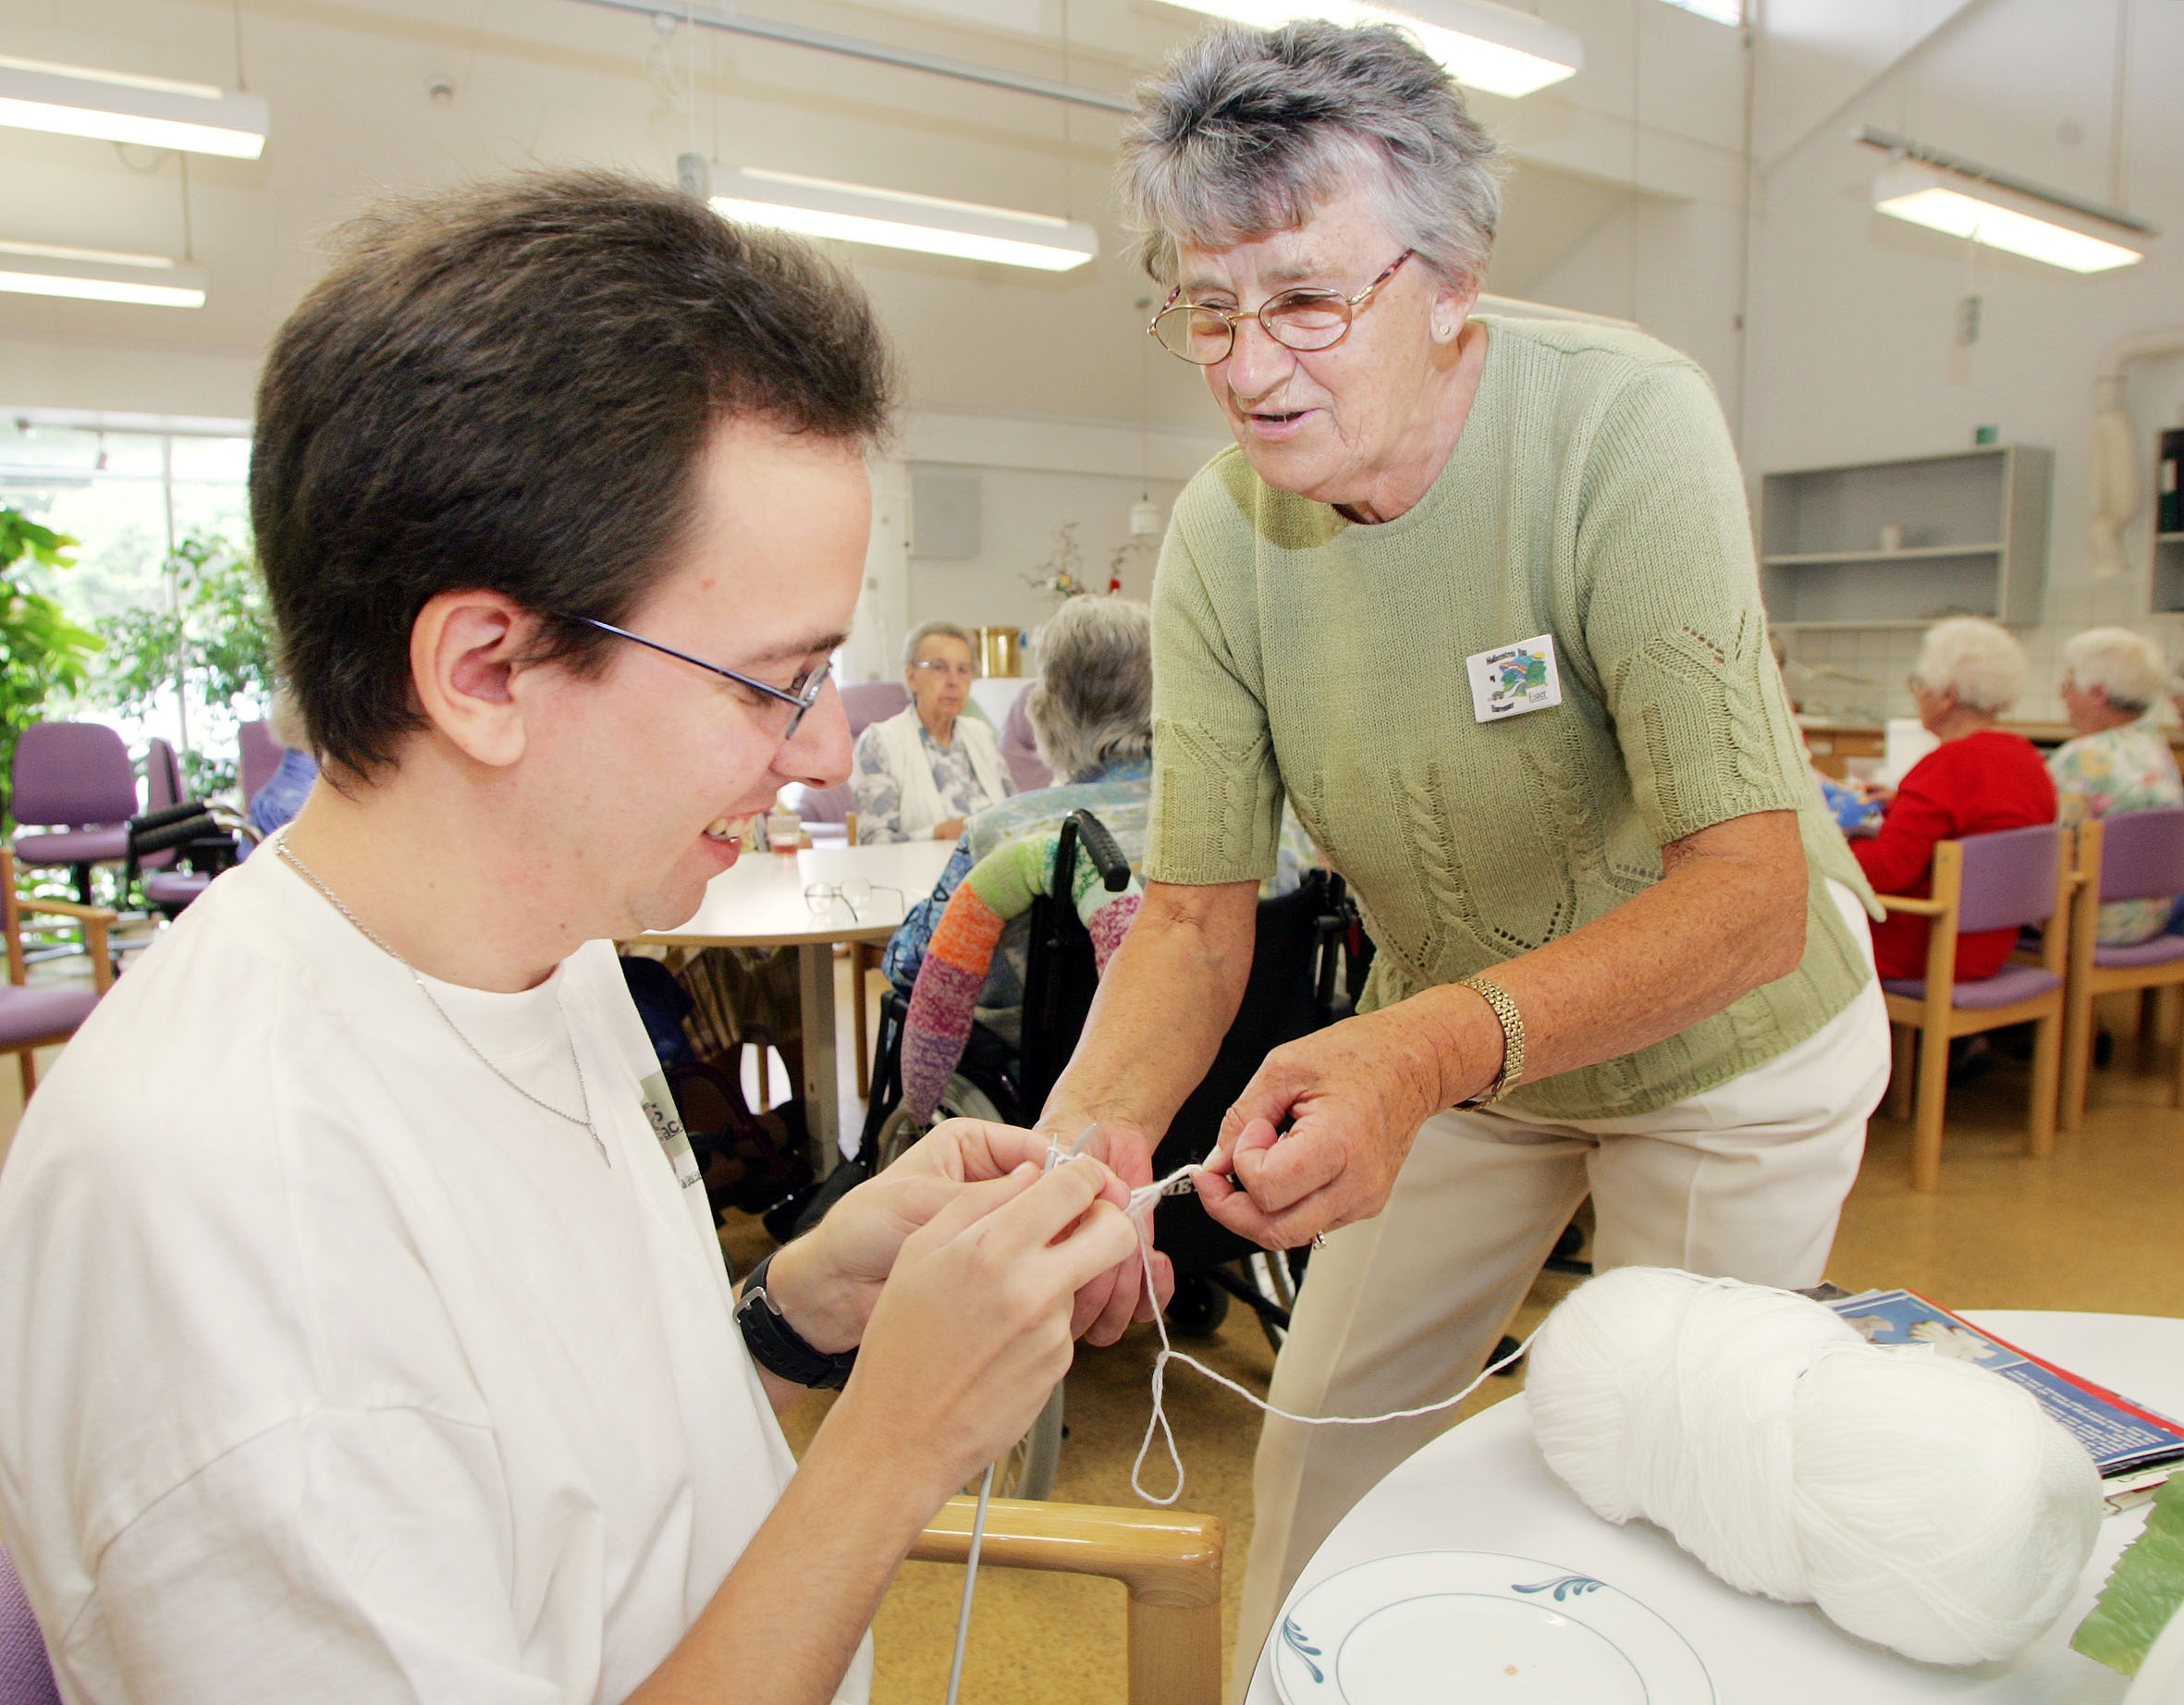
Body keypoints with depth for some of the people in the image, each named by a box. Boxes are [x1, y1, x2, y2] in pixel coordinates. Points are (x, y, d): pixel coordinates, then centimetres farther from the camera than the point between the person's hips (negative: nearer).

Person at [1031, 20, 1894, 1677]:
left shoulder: (1623, 421, -28)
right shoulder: (1218, 533, -17)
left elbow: (1752, 892, -34)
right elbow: (1194, 917, -16)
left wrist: (1430, 1048, -50)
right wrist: (1086, 1124, -36)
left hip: (1724, 1039, -3)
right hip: (1452, 1040, 4)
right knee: (1319, 1428, 12)